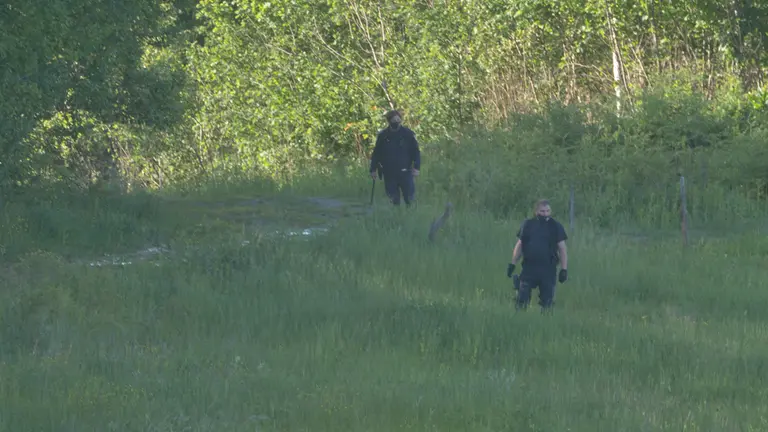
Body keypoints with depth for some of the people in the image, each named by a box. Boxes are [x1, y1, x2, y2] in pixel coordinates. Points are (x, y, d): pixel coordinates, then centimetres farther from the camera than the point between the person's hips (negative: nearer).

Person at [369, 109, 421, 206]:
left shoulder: (408, 134, -1)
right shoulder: (382, 136, 4)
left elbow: (416, 151, 2)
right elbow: (376, 153, 12)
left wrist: (416, 168, -9)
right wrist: (373, 169, 8)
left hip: (405, 172, -2)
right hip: (389, 174, 2)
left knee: (410, 198, -2)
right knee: (393, 200, 7)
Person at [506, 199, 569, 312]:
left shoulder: (556, 227, 3)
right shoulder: (527, 225, 7)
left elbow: (562, 249, 4)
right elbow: (519, 246, 13)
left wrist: (564, 269, -3)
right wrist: (512, 264, 8)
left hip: (548, 270, -1)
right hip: (529, 268, 1)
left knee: (547, 303, 2)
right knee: (522, 301, -4)